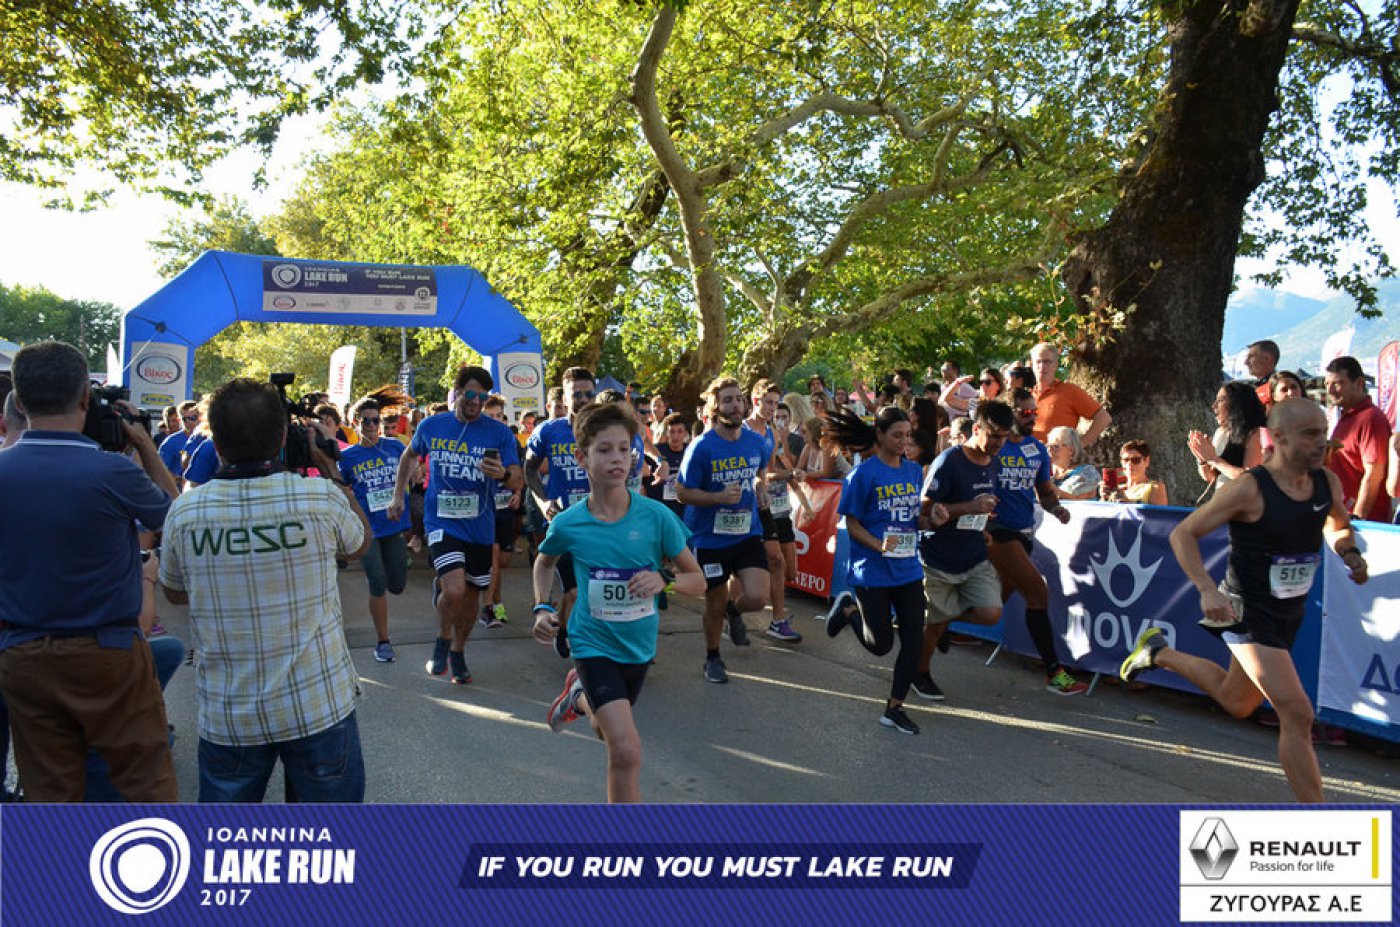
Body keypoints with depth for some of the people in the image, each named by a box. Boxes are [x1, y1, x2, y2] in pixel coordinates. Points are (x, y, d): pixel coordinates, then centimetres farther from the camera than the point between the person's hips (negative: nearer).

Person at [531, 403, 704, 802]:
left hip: (639, 645, 3)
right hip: (594, 644, -3)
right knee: (627, 750, -18)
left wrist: (664, 580, -27)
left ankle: (579, 695, 56)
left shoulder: (656, 515, -15)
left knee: (611, 733, 26)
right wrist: (543, 608, -3)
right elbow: (544, 562, 11)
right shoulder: (567, 524, -13)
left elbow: (698, 581, -7)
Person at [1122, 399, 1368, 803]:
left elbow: (1338, 525, 20)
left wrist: (1349, 552, -3)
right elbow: (1183, 534, -17)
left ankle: (1159, 652, 45)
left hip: (1289, 614, 8)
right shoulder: (1249, 489, -21)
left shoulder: (1327, 483, -2)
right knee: (1297, 715, -13)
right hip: (1248, 613, -8)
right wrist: (1208, 590, -29)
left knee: (1236, 702, 25)